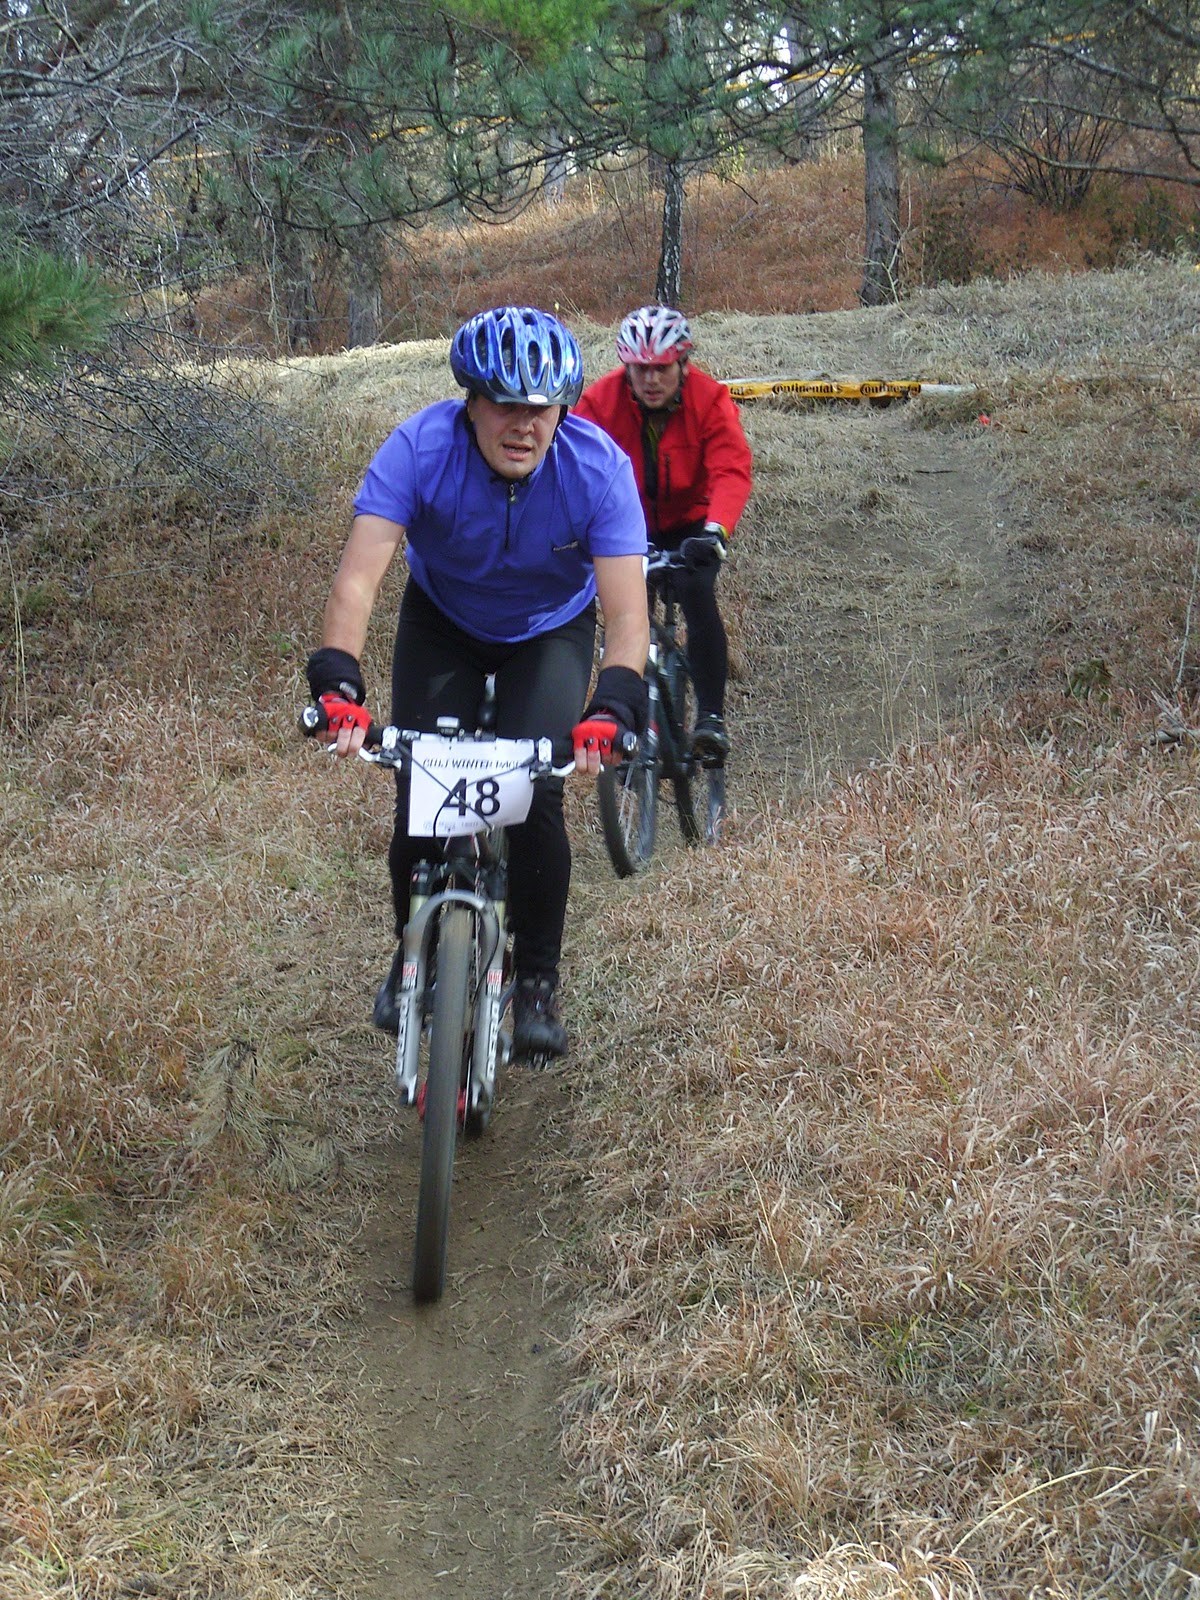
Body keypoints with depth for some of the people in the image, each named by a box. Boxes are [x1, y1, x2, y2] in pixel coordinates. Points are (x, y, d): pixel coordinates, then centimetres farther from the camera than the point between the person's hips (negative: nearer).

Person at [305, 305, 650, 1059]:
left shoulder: (599, 467, -30)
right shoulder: (421, 447, -31)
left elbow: (628, 611, -34)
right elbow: (359, 576, -39)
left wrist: (612, 707, -51)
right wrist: (337, 681, -54)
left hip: (551, 633, 0)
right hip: (443, 623, 1)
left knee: (536, 795, -19)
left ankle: (538, 980, 2)